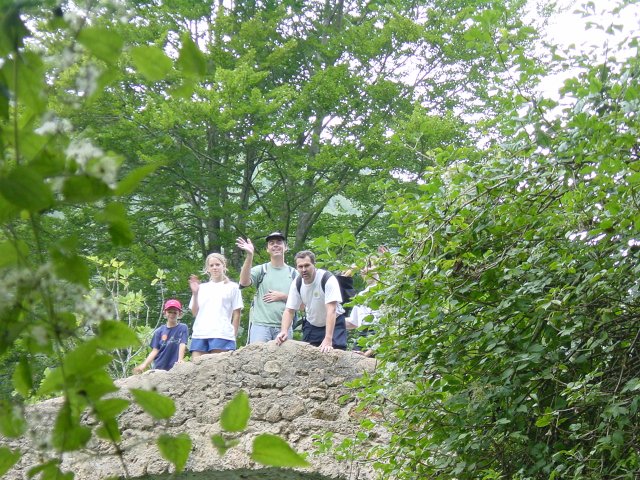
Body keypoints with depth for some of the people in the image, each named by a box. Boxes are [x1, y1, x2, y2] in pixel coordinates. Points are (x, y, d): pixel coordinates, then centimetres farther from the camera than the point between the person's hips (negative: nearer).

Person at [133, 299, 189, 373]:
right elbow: (155, 351, 4)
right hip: (159, 367, 2)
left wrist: (180, 360, -26)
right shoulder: (159, 331, 7)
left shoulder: (183, 328, 2)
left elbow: (182, 345, -9)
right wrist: (144, 365, -9)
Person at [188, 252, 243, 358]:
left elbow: (236, 314, 8)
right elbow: (195, 313, 14)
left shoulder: (232, 287, 11)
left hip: (222, 335, -3)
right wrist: (195, 293, 2)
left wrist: (234, 336, 0)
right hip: (200, 334, 3)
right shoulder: (202, 288, 19)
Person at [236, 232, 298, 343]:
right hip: (260, 324, -2)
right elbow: (244, 282, -13)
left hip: (284, 326, 2)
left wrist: (282, 296, -5)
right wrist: (249, 256, -22)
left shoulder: (293, 273, 12)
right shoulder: (260, 270, 8)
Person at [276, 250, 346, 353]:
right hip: (311, 325, 5)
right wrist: (283, 332, -28)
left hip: (333, 323, -5)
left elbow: (331, 310, -35)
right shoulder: (296, 284, -11)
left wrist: (328, 339, -43)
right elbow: (289, 311, -8)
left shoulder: (328, 279, -27)